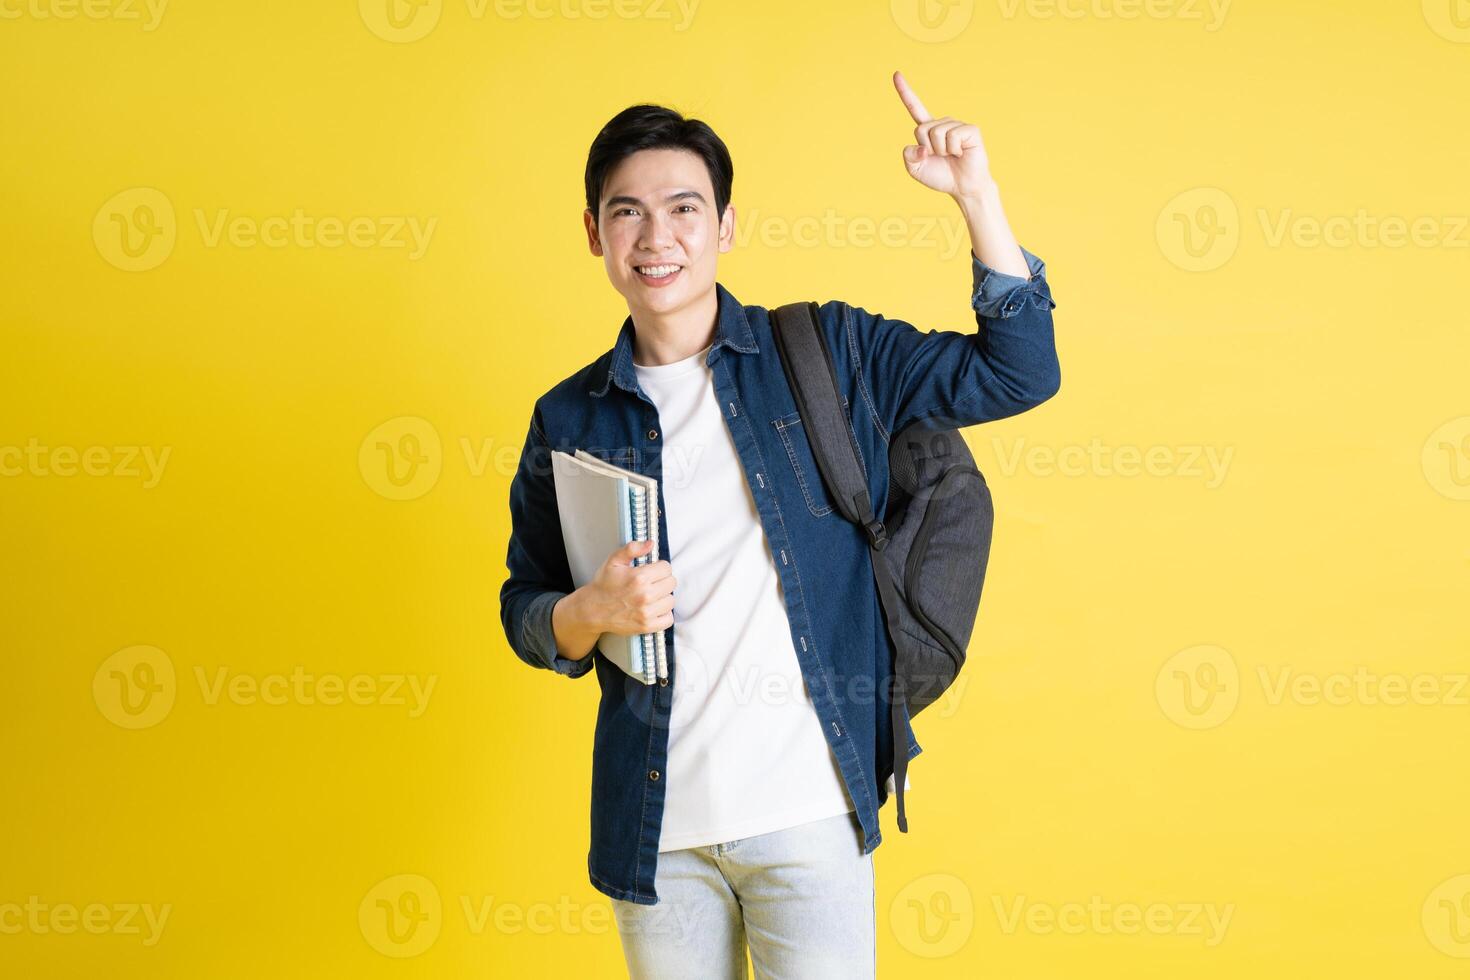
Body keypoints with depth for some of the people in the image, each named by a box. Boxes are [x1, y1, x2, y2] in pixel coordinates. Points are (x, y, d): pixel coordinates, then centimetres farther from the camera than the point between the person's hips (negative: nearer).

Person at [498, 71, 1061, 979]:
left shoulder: (829, 354, 1)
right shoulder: (570, 419, 5)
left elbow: (1016, 372, -1)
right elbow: (526, 609, 10)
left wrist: (977, 193, -8)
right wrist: (590, 612, -13)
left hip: (808, 811, -2)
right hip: (651, 824, 2)